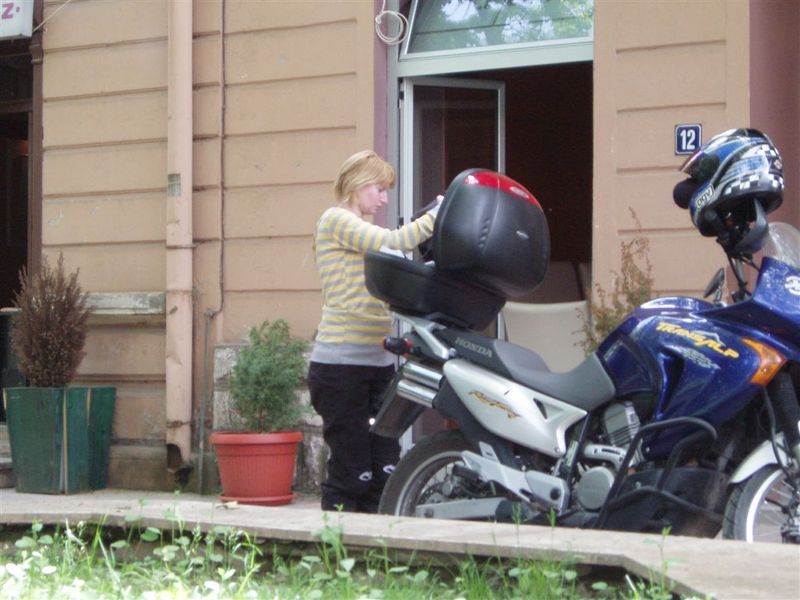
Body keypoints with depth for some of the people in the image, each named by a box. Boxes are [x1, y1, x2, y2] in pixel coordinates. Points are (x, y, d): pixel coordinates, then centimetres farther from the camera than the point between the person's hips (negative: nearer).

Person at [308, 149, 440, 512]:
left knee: (385, 469, 4)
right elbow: (392, 243, -18)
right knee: (351, 471, -7)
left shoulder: (365, 231, 23)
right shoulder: (336, 220, -5)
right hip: (341, 364, -8)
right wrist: (439, 213, -15)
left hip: (378, 363, 8)